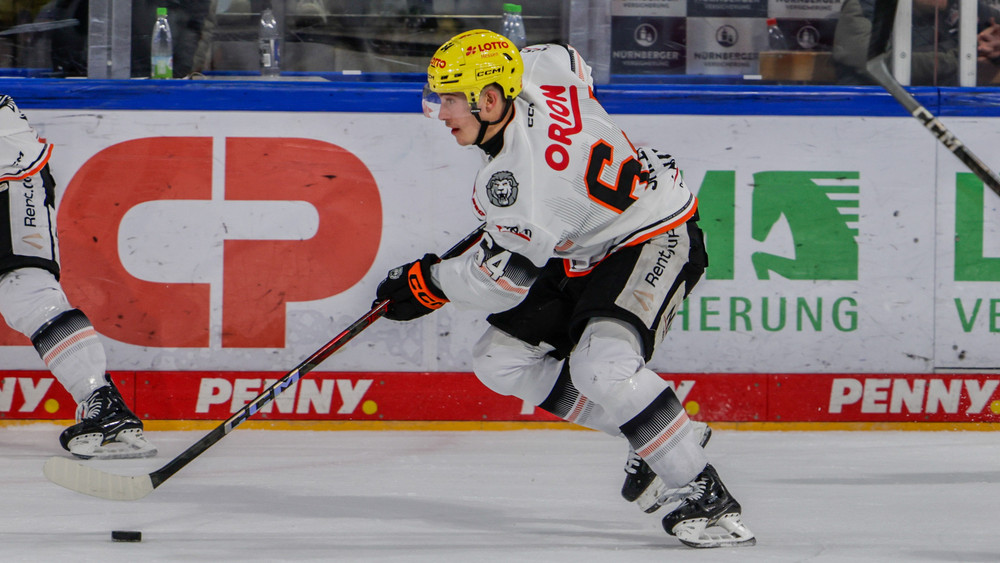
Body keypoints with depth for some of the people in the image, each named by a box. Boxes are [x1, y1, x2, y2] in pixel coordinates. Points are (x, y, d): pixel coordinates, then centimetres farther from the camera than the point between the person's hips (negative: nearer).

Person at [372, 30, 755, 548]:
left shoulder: (519, 180, -33)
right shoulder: (538, 66, -10)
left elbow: (502, 279, -21)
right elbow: (575, 66, 15)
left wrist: (428, 282, -3)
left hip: (655, 242, -11)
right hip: (584, 253, 11)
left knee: (601, 365, -34)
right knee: (500, 360, 5)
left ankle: (704, 495, -23)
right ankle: (655, 440, 12)